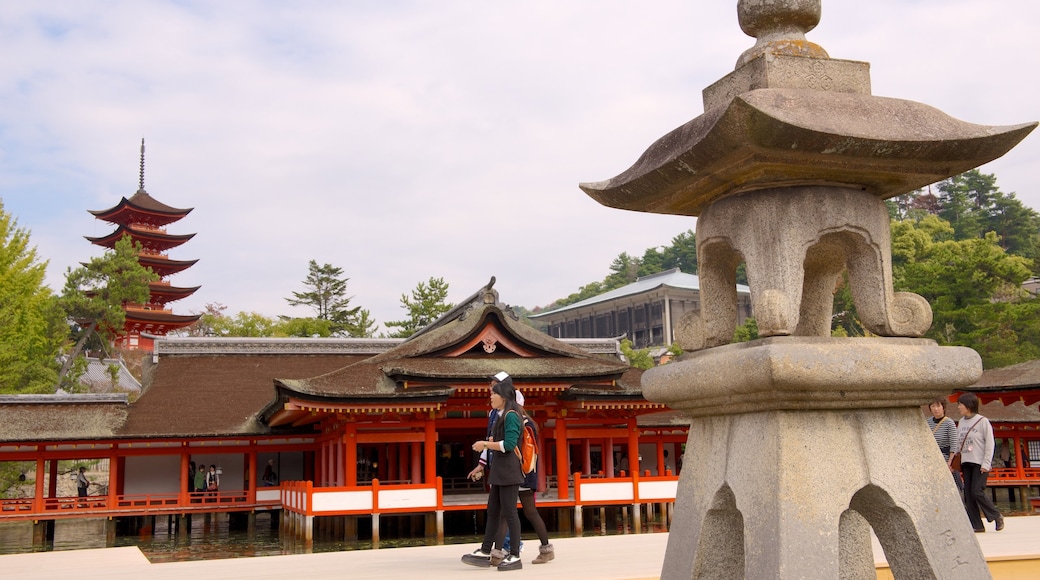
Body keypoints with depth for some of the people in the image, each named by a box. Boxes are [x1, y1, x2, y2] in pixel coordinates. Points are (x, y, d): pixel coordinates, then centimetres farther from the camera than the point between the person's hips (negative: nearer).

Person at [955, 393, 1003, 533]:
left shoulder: (983, 421, -6)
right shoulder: (961, 422, 12)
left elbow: (990, 444, -7)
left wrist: (986, 464, -13)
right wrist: (959, 465, 10)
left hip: (980, 463, -6)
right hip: (966, 463, 6)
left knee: (977, 491, -13)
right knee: (968, 495, 0)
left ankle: (996, 516, 7)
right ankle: (977, 525, 4)